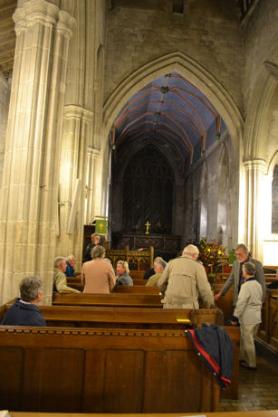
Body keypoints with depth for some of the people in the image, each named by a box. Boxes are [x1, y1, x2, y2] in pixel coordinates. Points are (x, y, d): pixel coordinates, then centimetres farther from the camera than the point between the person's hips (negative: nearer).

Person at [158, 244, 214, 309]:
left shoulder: (172, 263, 10)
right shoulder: (198, 266, 2)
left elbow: (161, 284, 12)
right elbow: (204, 289, -4)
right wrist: (210, 304, 13)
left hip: (169, 305, 3)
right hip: (188, 307, -3)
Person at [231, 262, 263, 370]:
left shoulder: (246, 285, -20)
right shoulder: (258, 285, 5)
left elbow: (241, 303, -20)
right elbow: (260, 301, 14)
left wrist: (235, 316, -12)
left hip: (248, 318, -8)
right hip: (257, 316, 8)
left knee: (248, 341, 5)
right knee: (246, 339, 19)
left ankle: (251, 364, 15)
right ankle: (243, 358, 29)